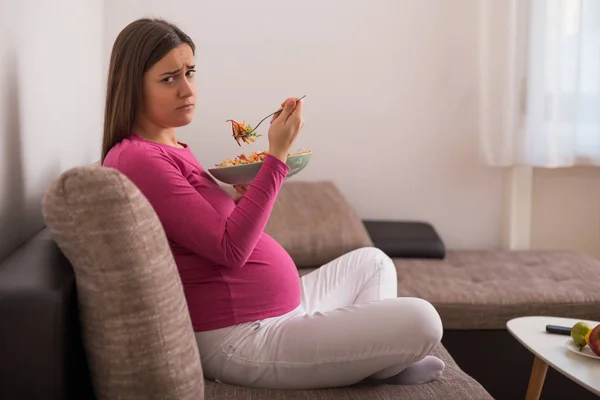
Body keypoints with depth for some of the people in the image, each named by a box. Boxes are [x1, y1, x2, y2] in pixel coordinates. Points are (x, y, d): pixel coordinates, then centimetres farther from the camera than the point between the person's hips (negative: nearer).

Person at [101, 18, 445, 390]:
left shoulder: (170, 149, 13)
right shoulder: (138, 160, -18)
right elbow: (229, 250, -23)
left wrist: (244, 190, 1)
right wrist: (277, 154, -22)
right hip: (241, 338, -11)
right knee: (419, 320, -17)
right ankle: (374, 368, 15)